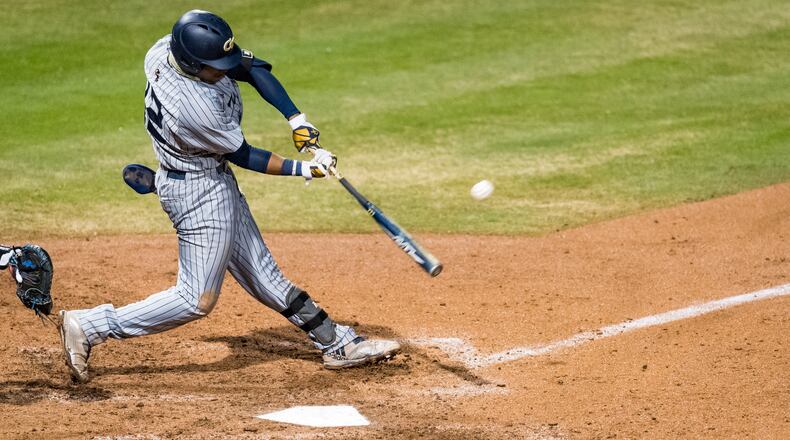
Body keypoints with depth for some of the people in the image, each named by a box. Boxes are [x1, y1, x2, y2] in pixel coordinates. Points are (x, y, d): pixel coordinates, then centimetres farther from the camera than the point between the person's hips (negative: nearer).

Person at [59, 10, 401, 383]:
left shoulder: (168, 48, -13)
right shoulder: (195, 109, -35)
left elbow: (253, 68, -5)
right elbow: (243, 156, -18)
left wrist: (298, 122, -13)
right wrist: (302, 170, -9)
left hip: (216, 183, 10)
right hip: (200, 192, -10)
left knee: (261, 274, 16)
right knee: (198, 299, -3)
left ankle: (337, 343, 24)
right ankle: (87, 327, -1)